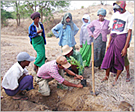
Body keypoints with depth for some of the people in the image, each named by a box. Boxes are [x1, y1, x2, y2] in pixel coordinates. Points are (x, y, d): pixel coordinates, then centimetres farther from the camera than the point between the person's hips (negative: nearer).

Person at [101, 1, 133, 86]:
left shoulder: (129, 16, -5)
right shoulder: (115, 15, 11)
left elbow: (129, 33, -8)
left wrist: (125, 47, -13)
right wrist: (109, 43, 10)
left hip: (121, 39, -5)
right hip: (113, 39, 5)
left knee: (119, 60, 4)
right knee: (108, 58, 6)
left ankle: (116, 79, 21)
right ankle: (107, 76, 23)